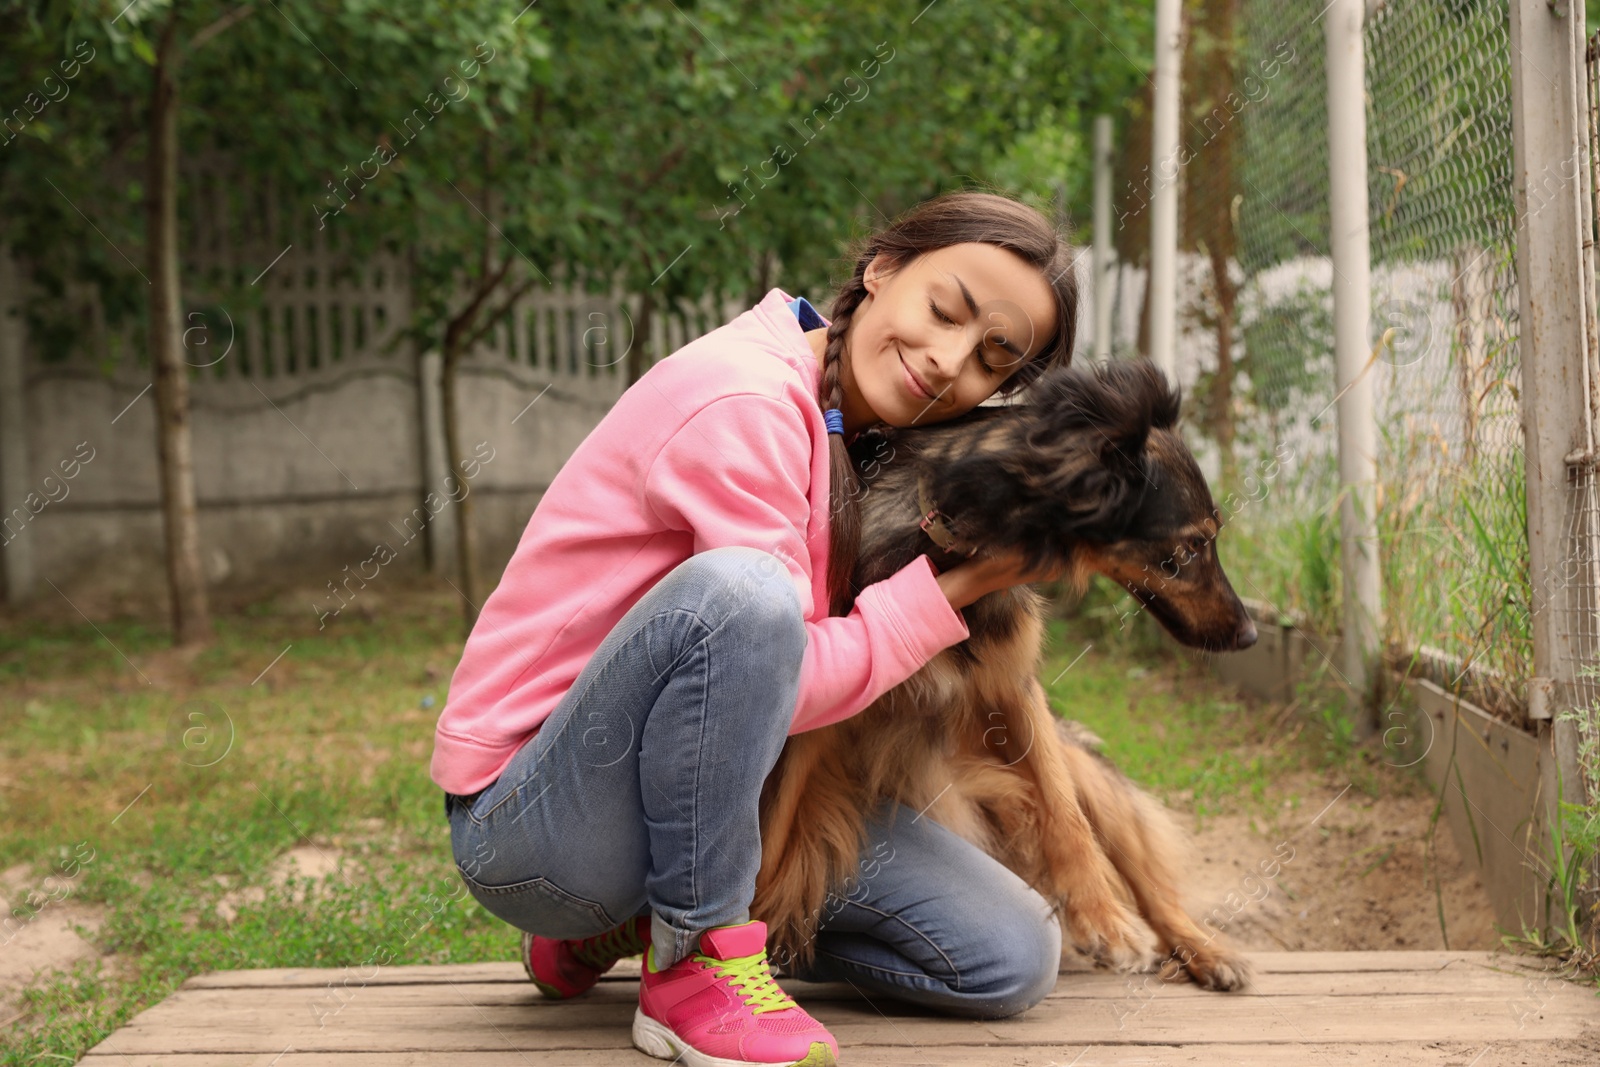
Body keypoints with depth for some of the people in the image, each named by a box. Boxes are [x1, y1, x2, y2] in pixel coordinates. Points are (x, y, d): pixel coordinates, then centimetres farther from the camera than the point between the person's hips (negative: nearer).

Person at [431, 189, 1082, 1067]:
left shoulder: (859, 424, 8)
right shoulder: (740, 406, -20)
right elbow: (786, 687, -23)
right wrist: (952, 585, -15)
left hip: (719, 792, 9)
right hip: (526, 820, -9)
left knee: (1014, 960, 2)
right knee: (736, 590, -36)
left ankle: (637, 916, 13)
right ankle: (693, 960, -18)